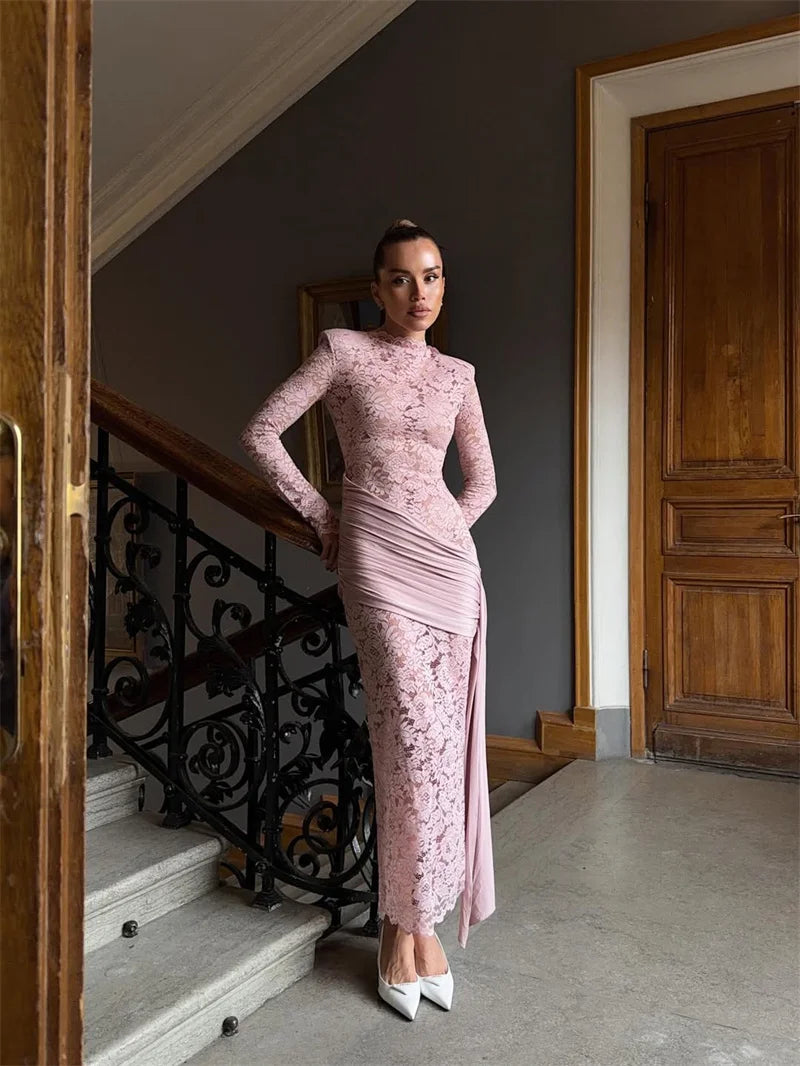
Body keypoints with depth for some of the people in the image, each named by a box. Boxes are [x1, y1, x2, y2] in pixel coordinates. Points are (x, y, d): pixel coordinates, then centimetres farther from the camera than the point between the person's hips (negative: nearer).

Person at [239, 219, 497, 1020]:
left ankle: (411, 919, 16)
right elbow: (261, 431, 0)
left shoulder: (458, 374, 13)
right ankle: (411, 922, 7)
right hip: (377, 556, -4)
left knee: (446, 733, 2)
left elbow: (482, 479, 19)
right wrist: (320, 514, 0)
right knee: (416, 730, -11)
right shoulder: (344, 350, 2)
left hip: (451, 556, 4)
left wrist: (449, 533, 7)